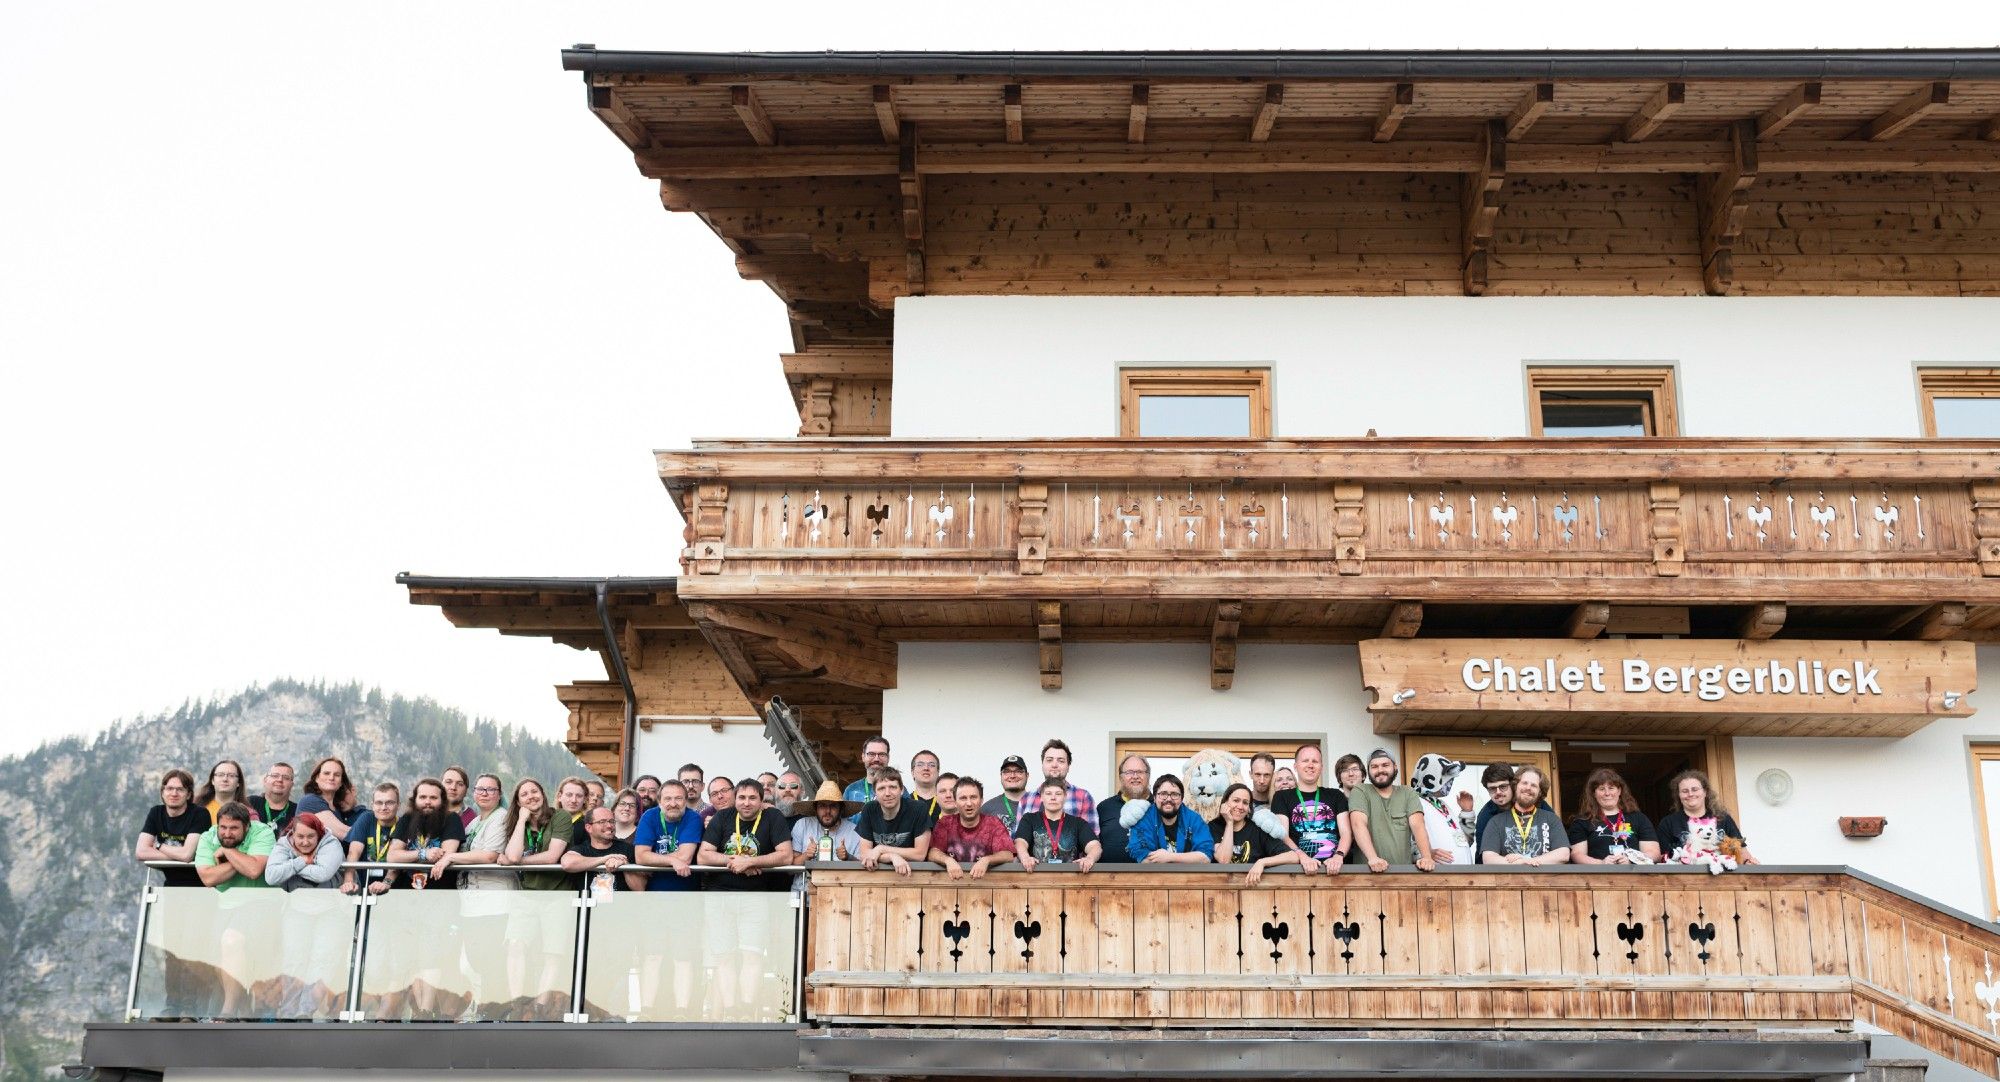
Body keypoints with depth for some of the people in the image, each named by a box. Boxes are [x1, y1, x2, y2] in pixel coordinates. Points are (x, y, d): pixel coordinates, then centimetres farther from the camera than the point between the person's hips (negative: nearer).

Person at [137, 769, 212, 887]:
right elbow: (140, 852, -6)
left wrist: (158, 846, -4)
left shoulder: (200, 814, -10)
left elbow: (187, 854, -19)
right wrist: (177, 855, -12)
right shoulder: (156, 813, 4)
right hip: (170, 885, 3)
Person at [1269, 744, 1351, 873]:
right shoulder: (1282, 797, 13)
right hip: (1299, 868, -2)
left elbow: (1346, 833, 9)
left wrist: (1339, 856, -11)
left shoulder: (1336, 796, 19)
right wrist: (1303, 857, -17)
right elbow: (1282, 835, 1)